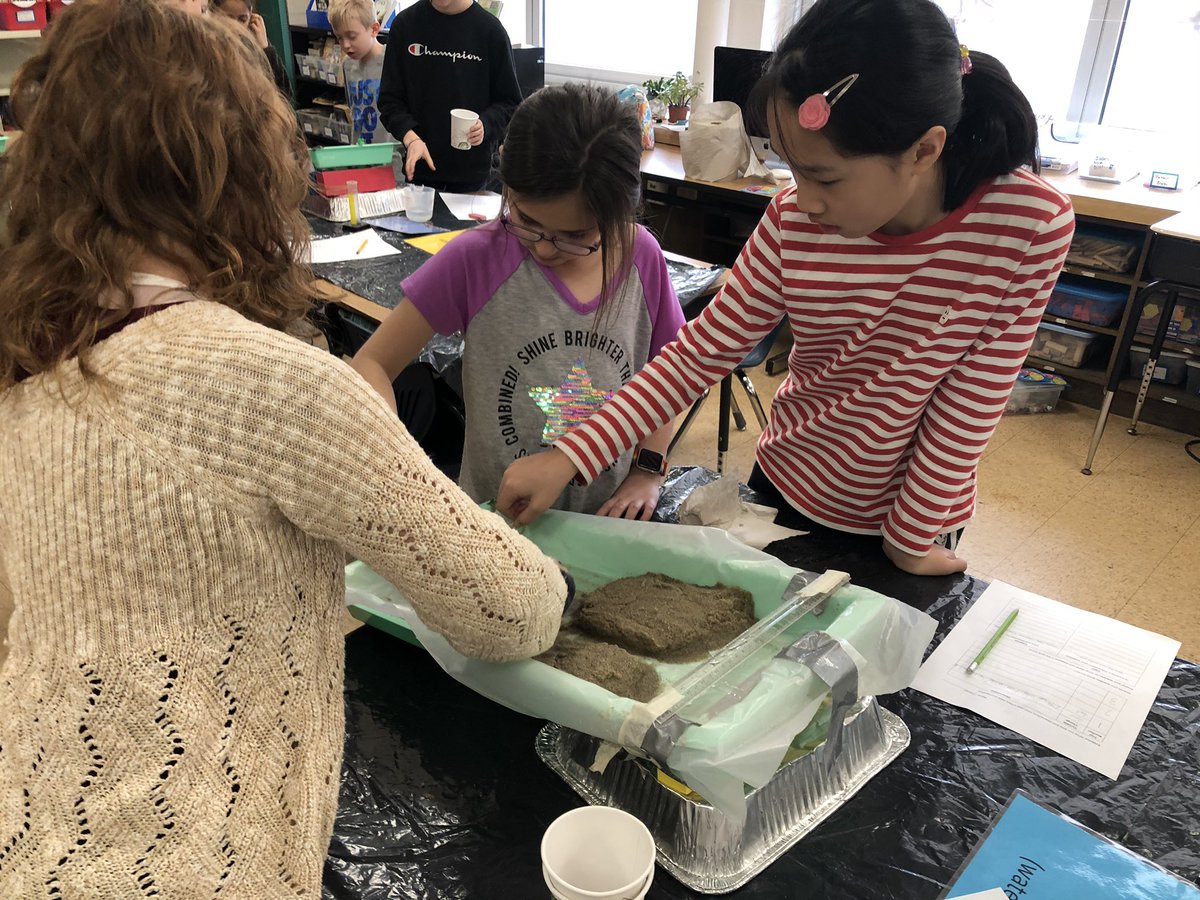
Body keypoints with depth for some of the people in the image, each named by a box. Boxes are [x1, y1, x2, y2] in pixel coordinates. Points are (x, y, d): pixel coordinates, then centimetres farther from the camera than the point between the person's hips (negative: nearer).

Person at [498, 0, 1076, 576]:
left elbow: (971, 406, -19)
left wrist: (913, 539, -12)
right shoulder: (793, 221, -19)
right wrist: (568, 458, -20)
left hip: (913, 512, -2)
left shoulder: (1032, 226, -25)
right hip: (782, 486, 2)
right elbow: (703, 351, -15)